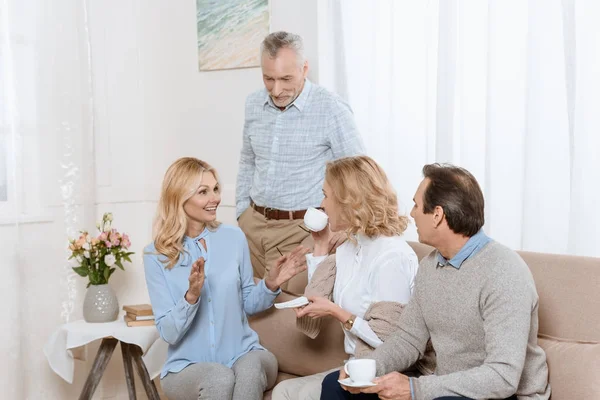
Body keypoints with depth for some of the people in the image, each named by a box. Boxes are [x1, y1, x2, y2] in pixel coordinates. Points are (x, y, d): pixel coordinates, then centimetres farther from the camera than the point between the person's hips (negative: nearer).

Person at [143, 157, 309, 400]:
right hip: (188, 367, -1)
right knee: (220, 378, -34)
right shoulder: (156, 255, -4)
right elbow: (168, 333, -7)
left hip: (243, 355, 2)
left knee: (250, 368, -33)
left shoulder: (233, 237, 1)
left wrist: (271, 284, -8)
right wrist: (191, 295, -24)